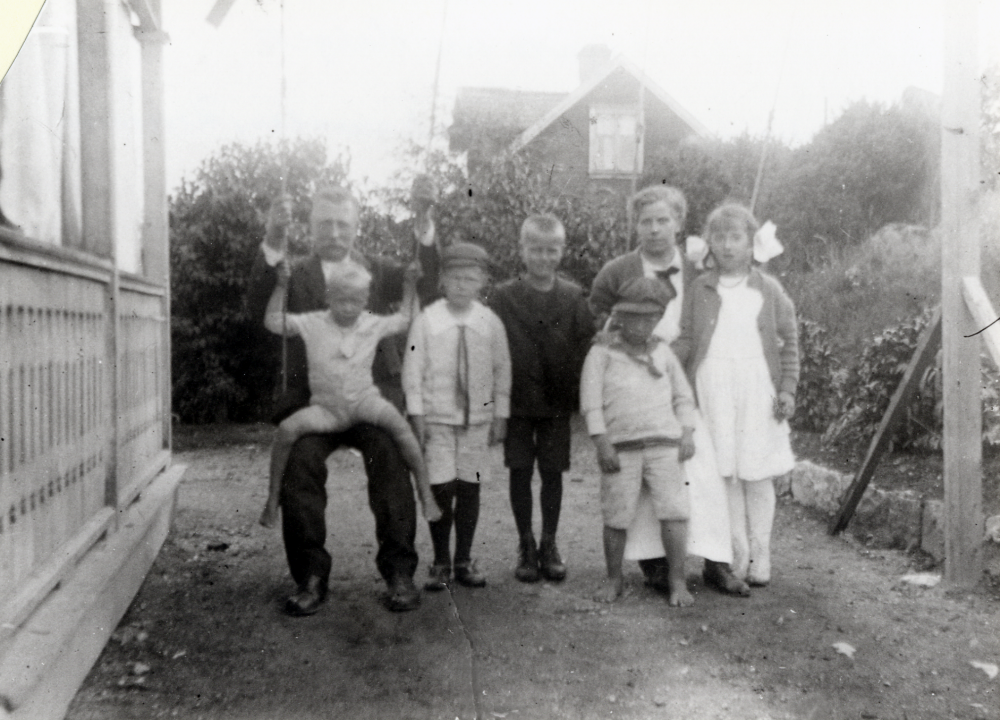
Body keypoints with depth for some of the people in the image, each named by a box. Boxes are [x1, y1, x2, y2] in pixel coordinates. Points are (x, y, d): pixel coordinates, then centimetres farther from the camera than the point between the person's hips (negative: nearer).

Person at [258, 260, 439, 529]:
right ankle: (273, 499, -8)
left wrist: (410, 285, 12)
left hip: (364, 401, 0)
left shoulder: (373, 325, 5)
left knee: (397, 423, -32)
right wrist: (281, 286, -9)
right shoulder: (313, 323, 1)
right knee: (287, 428, -26)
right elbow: (273, 322, -3)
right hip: (326, 408, 0)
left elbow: (404, 321, 20)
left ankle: (425, 493, -22)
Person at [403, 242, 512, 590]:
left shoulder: (491, 322, 0)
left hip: (477, 419, 2)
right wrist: (416, 413, -4)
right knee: (440, 488, -3)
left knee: (470, 487, 6)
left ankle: (464, 561, 19)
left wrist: (500, 416, 5)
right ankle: (441, 563, 12)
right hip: (437, 419, -2)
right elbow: (413, 368, -1)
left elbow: (502, 370, 6)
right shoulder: (426, 320, -4)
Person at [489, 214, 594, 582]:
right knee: (520, 472, 5)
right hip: (516, 400, -1)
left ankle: (549, 545, 22)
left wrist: (577, 393, -6)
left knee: (552, 472, 7)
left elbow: (585, 347, 1)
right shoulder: (503, 296, -2)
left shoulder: (573, 297, 1)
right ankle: (525, 546, 19)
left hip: (557, 401, 1)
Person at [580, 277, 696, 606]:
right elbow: (590, 400, -1)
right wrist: (602, 443, -8)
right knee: (616, 518, 0)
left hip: (664, 444, 2)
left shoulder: (662, 351, 15)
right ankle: (614, 580, 18)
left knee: (674, 511, -7)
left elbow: (683, 395, 20)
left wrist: (687, 433, 8)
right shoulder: (602, 351, 4)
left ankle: (677, 581, 4)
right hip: (621, 448, -2)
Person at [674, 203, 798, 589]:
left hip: (758, 391, 0)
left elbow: (789, 341, 9)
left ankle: (759, 560, 15)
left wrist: (787, 388, 1)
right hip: (713, 390, 0)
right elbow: (685, 338, 3)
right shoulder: (700, 289, 6)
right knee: (723, 474, 0)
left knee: (757, 476, 4)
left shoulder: (769, 289, 6)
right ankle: (734, 557, 10)